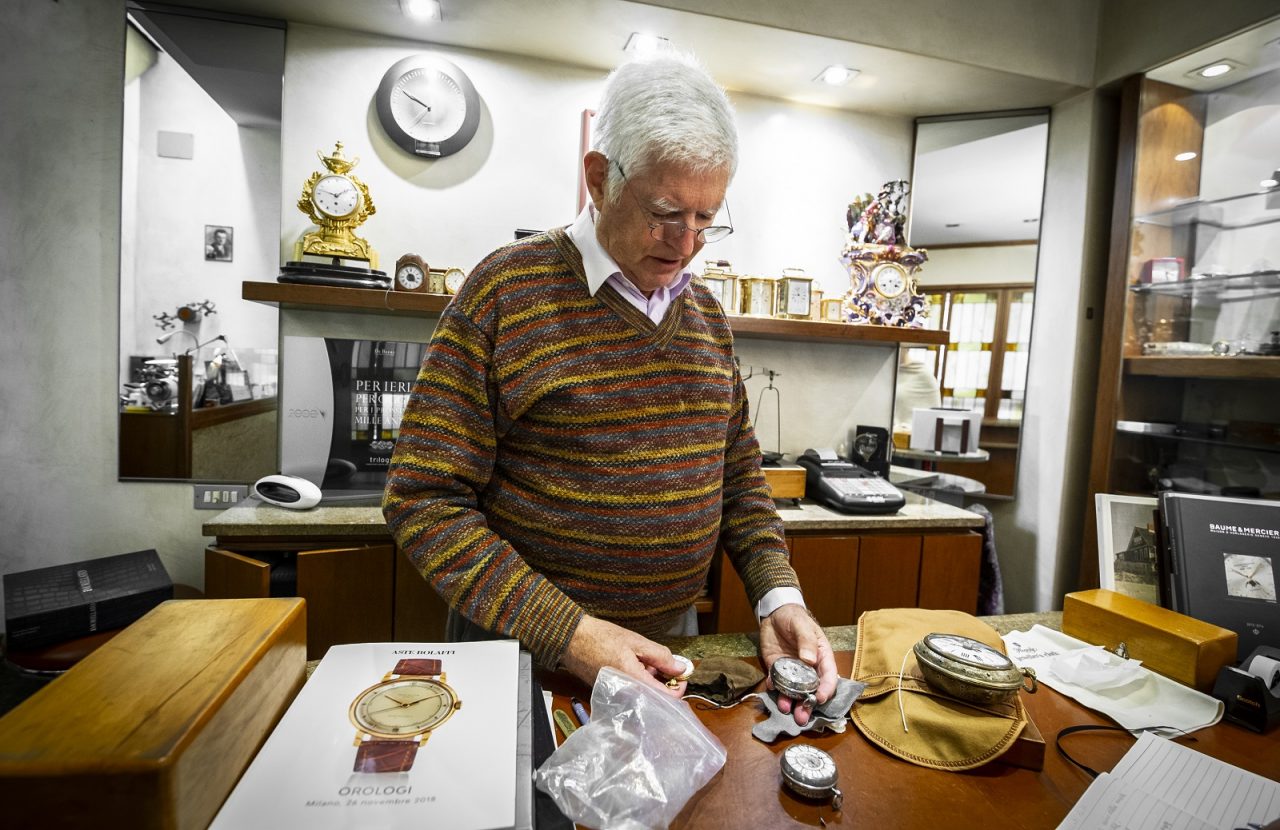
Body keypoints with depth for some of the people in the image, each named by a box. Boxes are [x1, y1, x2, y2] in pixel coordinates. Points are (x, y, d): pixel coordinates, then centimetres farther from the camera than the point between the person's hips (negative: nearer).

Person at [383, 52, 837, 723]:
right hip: (524, 651, -4)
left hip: (670, 642, 5)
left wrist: (778, 594, -6)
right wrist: (569, 633, -23)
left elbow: (738, 471, 9)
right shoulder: (507, 290, -16)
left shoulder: (707, 314, 3)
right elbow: (425, 501, -18)